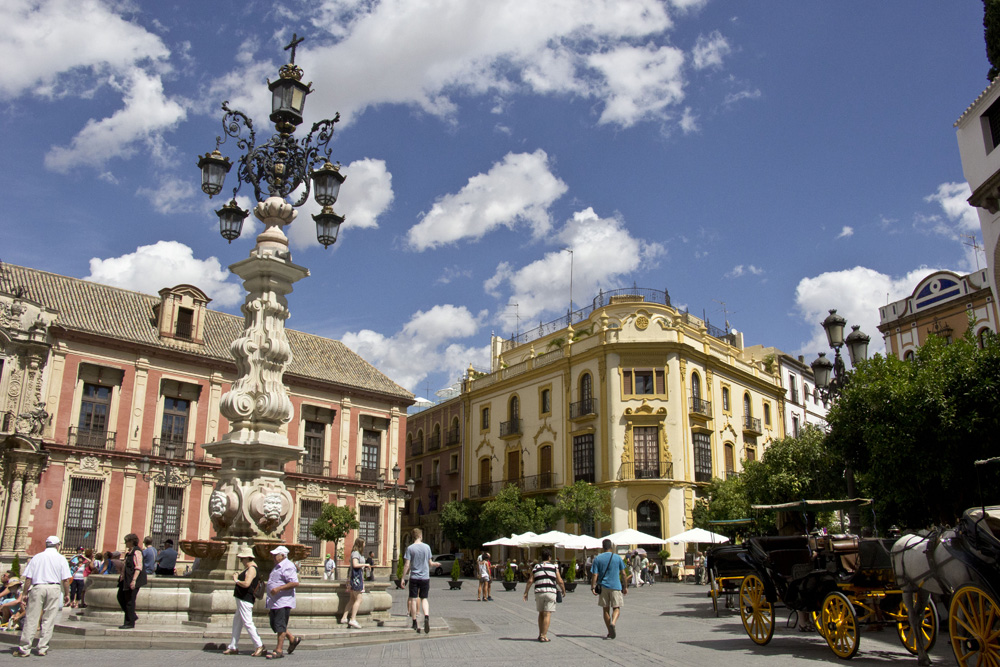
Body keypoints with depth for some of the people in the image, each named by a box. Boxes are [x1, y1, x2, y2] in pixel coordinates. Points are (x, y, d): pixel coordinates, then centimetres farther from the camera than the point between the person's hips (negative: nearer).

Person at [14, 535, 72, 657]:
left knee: (31, 619, 3)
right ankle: (43, 648, 7)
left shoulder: (36, 557, 9)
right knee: (49, 619, 5)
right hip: (53, 588, -1)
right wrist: (67, 594, 8)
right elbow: (66, 579, 0)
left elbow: (28, 578, 4)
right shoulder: (60, 558, 5)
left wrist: (25, 593, 10)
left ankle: (25, 648, 2)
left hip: (37, 587, 1)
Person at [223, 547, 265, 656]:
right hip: (242, 599, 11)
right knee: (237, 623, 14)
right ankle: (232, 647, 21)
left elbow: (246, 584, -30)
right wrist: (238, 576, 8)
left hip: (245, 600, -11)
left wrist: (236, 580, -15)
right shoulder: (249, 568, 17)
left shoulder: (251, 569, -17)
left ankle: (259, 646, -6)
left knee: (248, 623, -9)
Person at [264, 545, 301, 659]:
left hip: (283, 602, -11)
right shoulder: (277, 566, 19)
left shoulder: (288, 566, -14)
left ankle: (279, 650, -1)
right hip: (275, 602, 11)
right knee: (274, 625, 13)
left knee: (280, 626, -6)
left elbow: (295, 583, -24)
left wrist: (278, 588, -27)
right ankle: (293, 639, 25)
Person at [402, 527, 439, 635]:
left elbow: (407, 565, -9)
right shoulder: (427, 547, 1)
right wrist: (436, 564, 30)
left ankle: (415, 623, 9)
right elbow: (430, 563, 8)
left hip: (414, 577, -2)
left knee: (413, 599, 6)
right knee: (424, 598, 11)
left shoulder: (410, 548, -6)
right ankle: (426, 616, -14)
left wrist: (403, 578, -2)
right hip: (425, 577, 2)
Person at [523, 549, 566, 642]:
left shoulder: (536, 567, 9)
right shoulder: (554, 567, 4)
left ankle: (540, 634, 22)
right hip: (550, 592, -3)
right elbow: (560, 581, 2)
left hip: (539, 592, 3)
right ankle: (544, 636, -6)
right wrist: (564, 591, 17)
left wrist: (526, 592, 10)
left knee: (541, 613, 17)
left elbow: (530, 581, 4)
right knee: (547, 614, -1)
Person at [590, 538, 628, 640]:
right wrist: (625, 586, 11)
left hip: (603, 587, 1)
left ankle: (610, 632, 15)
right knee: (616, 608, 5)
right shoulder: (617, 558, 2)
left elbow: (594, 575, -6)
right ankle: (613, 623, -24)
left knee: (606, 609, 11)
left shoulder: (597, 559, 1)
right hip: (615, 586, -1)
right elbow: (623, 574, 3)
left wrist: (593, 587, -3)